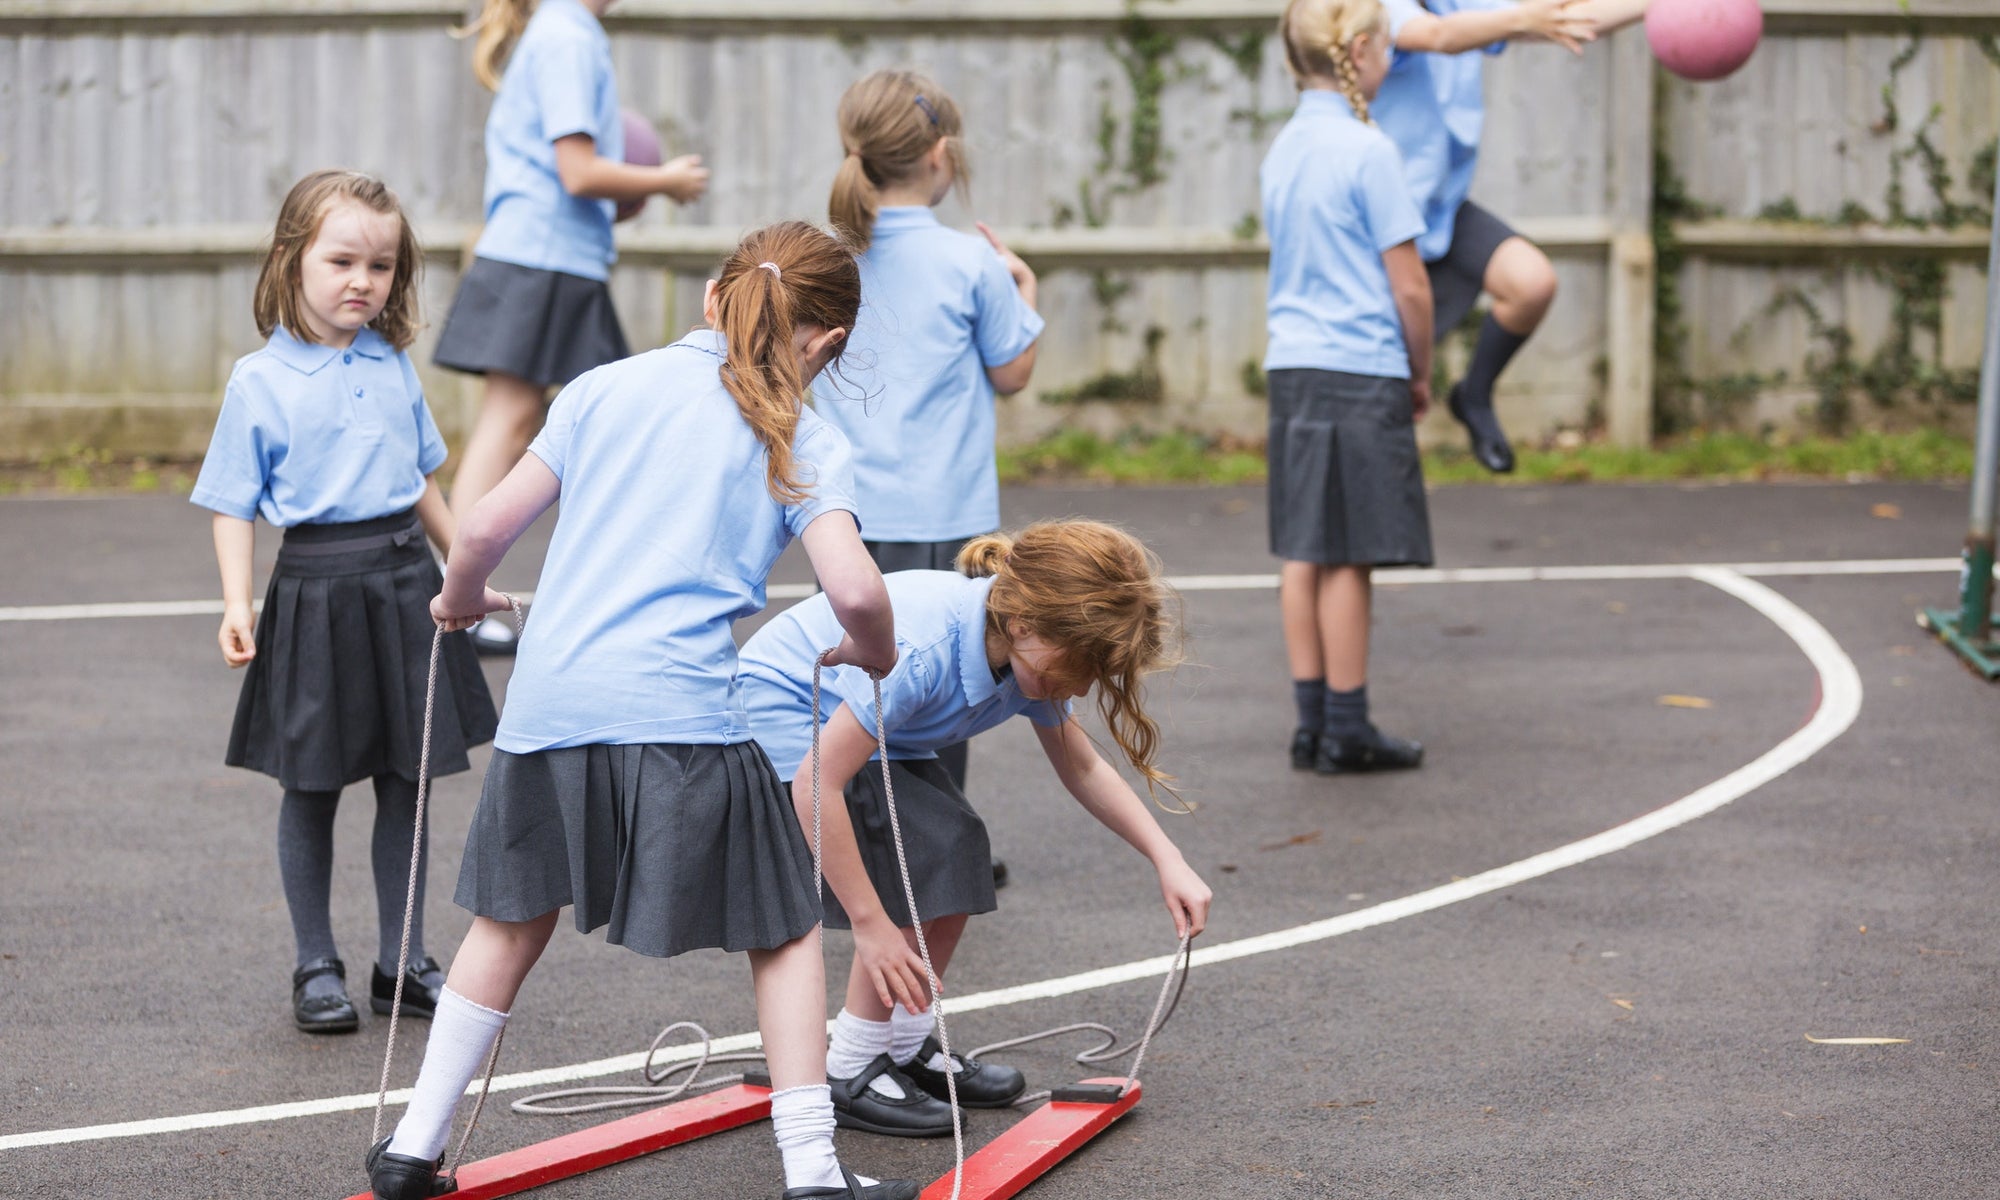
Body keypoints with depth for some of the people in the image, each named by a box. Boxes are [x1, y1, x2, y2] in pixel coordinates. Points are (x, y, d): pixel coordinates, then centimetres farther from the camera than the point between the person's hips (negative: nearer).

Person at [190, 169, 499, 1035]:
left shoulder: (393, 367, 8)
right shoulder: (260, 381, -5)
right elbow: (233, 505, -5)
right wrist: (236, 605, -16)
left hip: (404, 583, 4)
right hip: (316, 587, -4)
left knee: (406, 784, 8)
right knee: (312, 786, 5)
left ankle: (403, 961, 19)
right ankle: (316, 967, 17)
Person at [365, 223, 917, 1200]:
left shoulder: (605, 386, 14)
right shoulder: (803, 440, 5)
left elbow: (486, 528, 10)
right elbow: (853, 588, -9)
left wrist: (462, 598, 31)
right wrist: (874, 654, 13)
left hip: (549, 704, 4)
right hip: (681, 709, -3)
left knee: (513, 920, 21)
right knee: (782, 929, 12)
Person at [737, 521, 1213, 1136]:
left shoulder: (1034, 650, -12)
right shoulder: (920, 652, -38)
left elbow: (1082, 768, 5)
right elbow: (816, 786, -37)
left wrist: (1168, 860, -5)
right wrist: (869, 923, -34)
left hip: (846, 716, 8)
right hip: (777, 711, -8)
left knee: (957, 850, -2)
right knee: (919, 863, -18)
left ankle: (907, 1050, 14)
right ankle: (849, 1074, -8)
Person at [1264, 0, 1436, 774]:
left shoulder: (1282, 150, 11)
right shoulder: (1366, 151, -12)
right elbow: (1409, 286, -12)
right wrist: (1422, 374, 4)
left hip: (1291, 367, 7)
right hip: (1361, 373, -7)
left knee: (1304, 553, 9)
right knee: (1348, 558, -2)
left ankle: (1313, 724, 14)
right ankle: (1346, 732, 3)